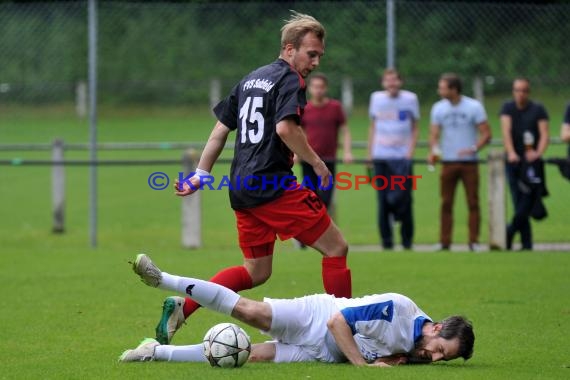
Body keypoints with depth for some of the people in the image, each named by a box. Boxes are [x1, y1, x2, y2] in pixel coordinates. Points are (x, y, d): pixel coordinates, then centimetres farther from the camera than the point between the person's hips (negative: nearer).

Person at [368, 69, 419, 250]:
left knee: (403, 198, -8)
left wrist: (410, 151, -3)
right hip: (381, 157, 2)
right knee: (383, 200, 0)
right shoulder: (376, 98, 10)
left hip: (402, 156, -2)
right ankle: (386, 240, 5)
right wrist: (369, 153, 10)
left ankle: (407, 240, 3)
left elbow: (415, 128, 9)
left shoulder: (410, 99, 4)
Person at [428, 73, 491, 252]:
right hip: (448, 162, 2)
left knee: (473, 202, -2)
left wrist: (473, 148, -20)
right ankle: (444, 242, 3)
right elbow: (434, 133, 5)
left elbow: (486, 134, -3)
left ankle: (474, 241, 3)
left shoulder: (474, 107, -3)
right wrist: (433, 150, -16)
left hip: (469, 162, -2)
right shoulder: (438, 108, 6)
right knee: (446, 203, 0)